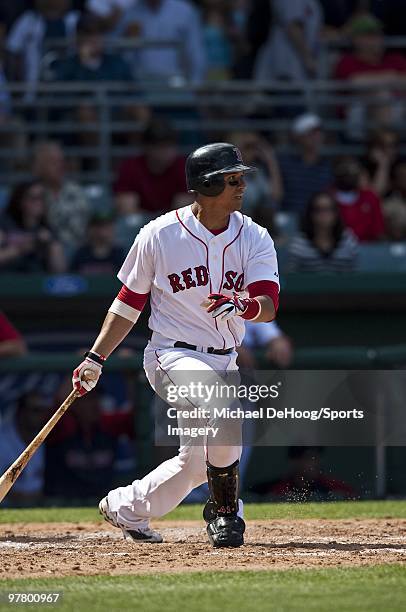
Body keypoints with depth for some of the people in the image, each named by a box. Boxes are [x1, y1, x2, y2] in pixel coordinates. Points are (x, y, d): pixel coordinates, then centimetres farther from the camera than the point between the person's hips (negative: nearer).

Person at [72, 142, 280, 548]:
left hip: (224, 360, 5)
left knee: (196, 462, 12)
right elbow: (129, 302, 3)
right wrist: (96, 358, 1)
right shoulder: (159, 235, -8)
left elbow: (268, 304, -16)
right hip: (173, 356, -5)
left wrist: (241, 306, -39)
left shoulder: (254, 238, -3)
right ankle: (224, 511, -16)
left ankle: (125, 507, 36)